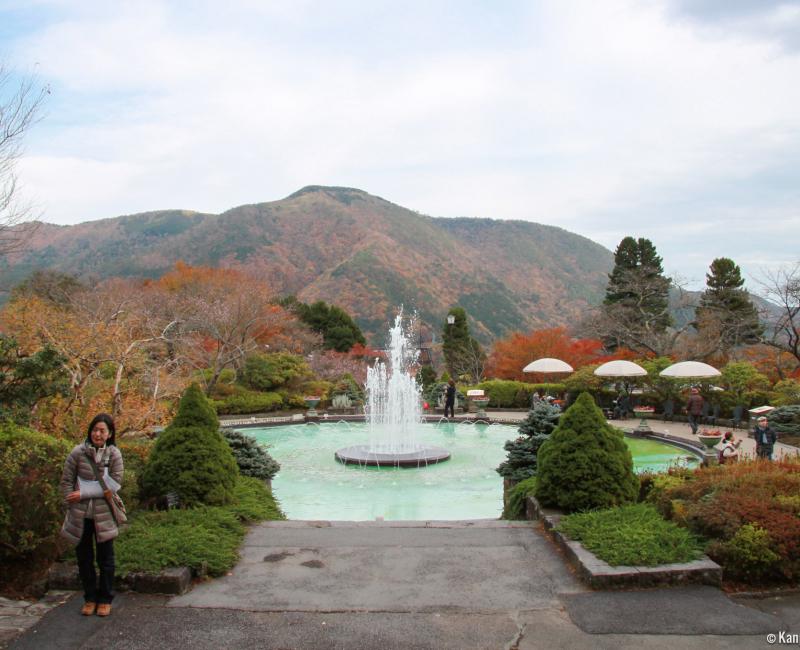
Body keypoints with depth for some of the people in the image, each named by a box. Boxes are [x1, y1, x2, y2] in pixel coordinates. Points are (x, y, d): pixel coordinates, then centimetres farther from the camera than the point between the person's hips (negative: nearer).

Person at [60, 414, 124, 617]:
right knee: (84, 558, 13)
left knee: (105, 559, 8)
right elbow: (66, 481, 0)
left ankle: (105, 599, 23)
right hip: (80, 515, 1)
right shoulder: (78, 452, -8)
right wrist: (72, 504, -7)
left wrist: (84, 493, -17)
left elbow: (114, 484, -12)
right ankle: (90, 598, 28)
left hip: (103, 515, -1)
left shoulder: (114, 455, -9)